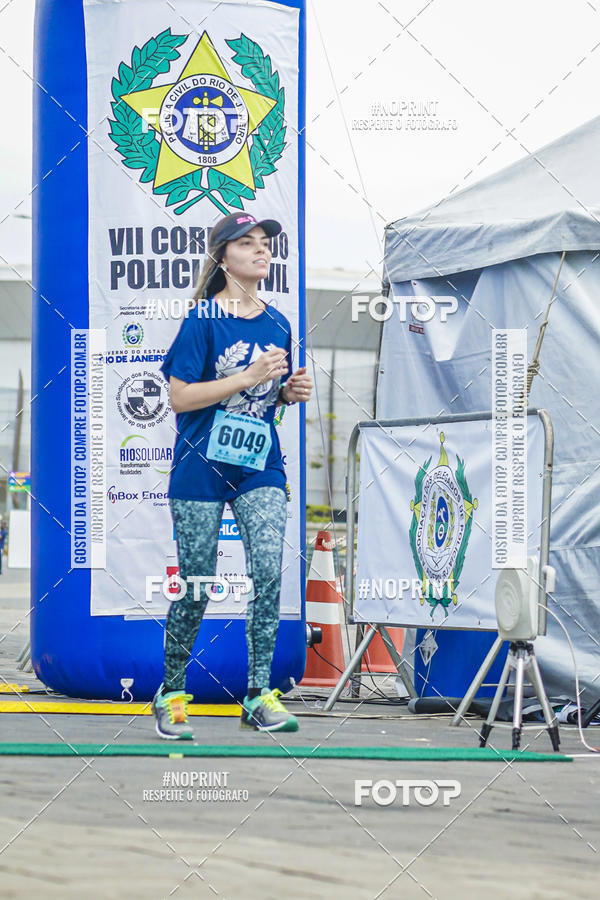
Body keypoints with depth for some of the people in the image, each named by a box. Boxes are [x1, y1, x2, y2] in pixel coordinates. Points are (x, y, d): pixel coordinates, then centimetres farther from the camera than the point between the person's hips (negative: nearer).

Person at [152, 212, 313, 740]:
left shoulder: (278, 324, 9)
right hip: (201, 466, -4)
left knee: (269, 572, -12)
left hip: (260, 467, 4)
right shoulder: (203, 319, -7)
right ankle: (171, 693, 18)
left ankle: (259, 696, -6)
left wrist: (290, 391, -1)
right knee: (196, 587, 0)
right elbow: (180, 398, -13)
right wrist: (249, 377, -18)